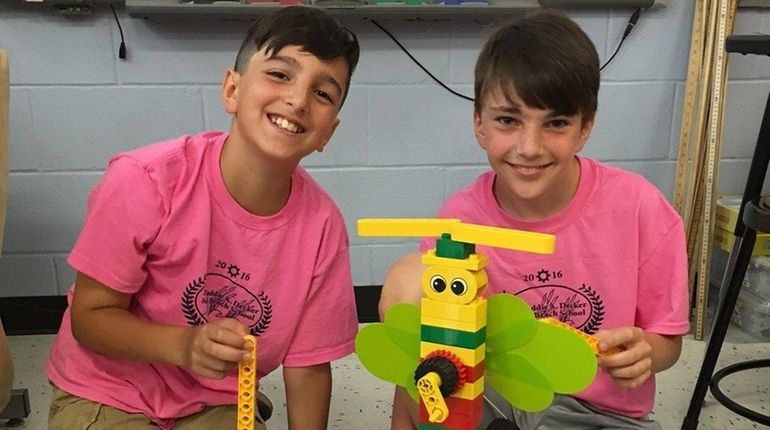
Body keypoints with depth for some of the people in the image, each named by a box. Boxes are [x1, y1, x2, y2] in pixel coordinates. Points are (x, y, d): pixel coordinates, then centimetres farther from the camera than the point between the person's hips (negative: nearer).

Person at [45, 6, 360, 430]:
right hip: (106, 394, -2)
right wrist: (183, 345, -31)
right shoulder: (144, 181, -25)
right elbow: (90, 315, -15)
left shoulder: (323, 225, -17)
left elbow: (307, 364, -6)